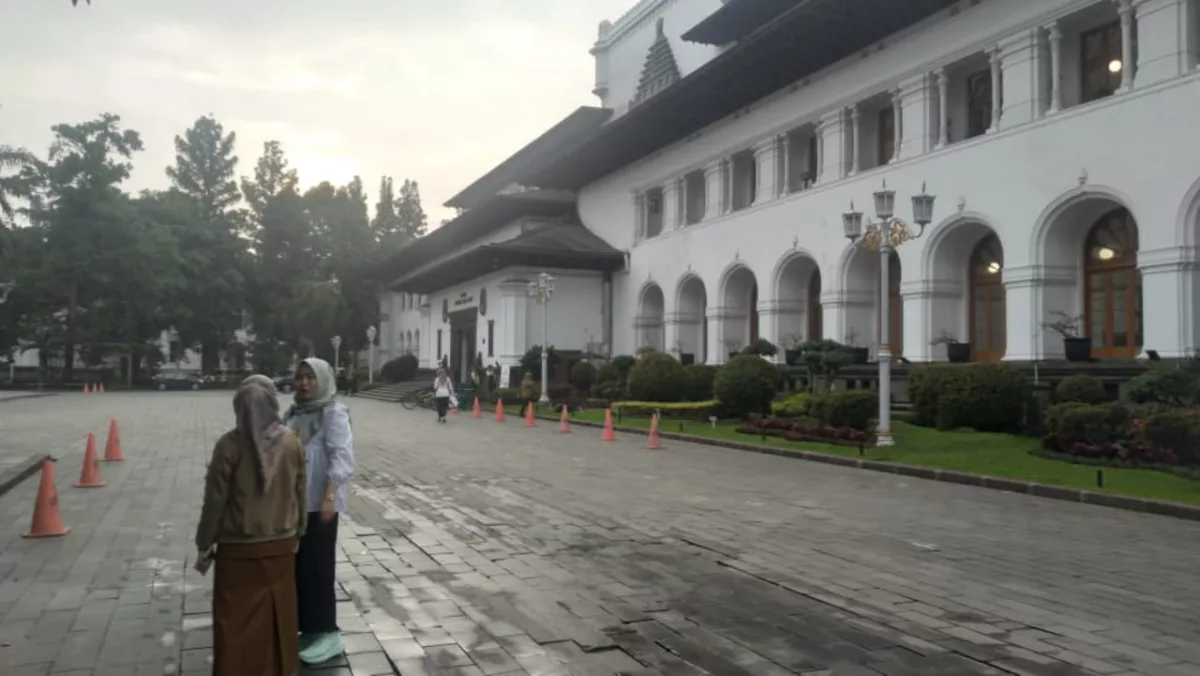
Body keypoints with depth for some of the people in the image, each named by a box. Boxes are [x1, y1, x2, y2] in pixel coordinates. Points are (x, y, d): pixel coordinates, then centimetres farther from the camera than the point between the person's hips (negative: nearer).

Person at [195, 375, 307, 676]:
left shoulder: (229, 445, -15)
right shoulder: (291, 442, -5)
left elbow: (215, 500, -11)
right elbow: (300, 493, 3)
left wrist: (204, 545, 1)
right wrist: (297, 534, 16)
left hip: (239, 549, -3)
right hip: (281, 545, 3)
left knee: (236, 623, 8)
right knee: (278, 616, 17)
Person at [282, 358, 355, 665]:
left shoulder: (333, 413, -11)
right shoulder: (293, 412, 10)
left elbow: (342, 458, -18)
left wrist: (329, 497, -25)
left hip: (318, 503, -7)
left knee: (318, 567, 0)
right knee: (297, 566, 14)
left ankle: (328, 634, 12)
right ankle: (306, 628, 28)